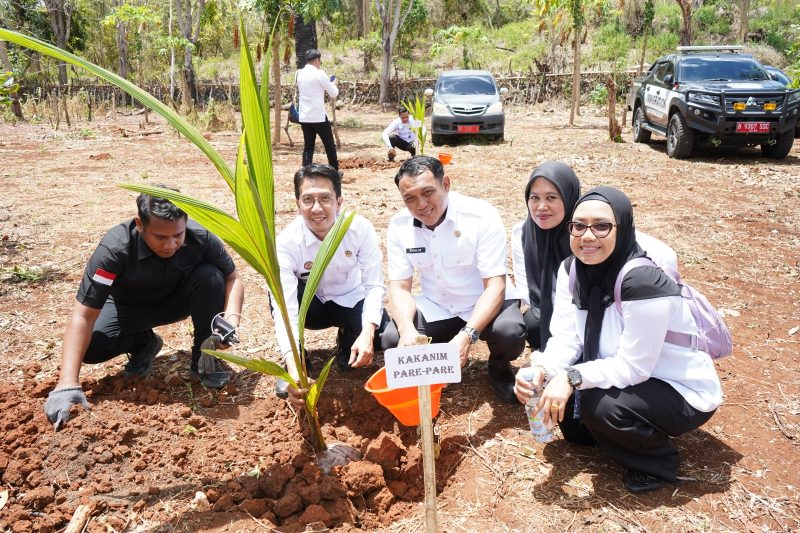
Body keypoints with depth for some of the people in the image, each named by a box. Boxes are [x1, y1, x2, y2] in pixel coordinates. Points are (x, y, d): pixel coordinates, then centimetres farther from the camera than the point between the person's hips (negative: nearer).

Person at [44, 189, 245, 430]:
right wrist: (67, 383, -44)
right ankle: (144, 343, 6)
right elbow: (83, 316, -35)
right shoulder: (114, 249, -36)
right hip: (130, 307, -1)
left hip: (179, 300, 1)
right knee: (91, 348, -28)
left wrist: (232, 319, -34)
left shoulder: (200, 237, -30)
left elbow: (232, 278, -14)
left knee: (210, 276, -29)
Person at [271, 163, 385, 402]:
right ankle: (296, 361, -8)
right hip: (311, 307, 0)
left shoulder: (360, 228, -23)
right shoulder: (287, 242, -27)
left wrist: (367, 333, -38)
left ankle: (347, 339, 8)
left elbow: (374, 286, -20)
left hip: (350, 302, 1)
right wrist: (293, 366, -49)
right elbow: (284, 307, -35)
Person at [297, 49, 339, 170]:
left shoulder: (299, 73, 9)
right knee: (330, 145, 9)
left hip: (304, 117, 6)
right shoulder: (319, 74, -10)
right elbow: (334, 94, -5)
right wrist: (333, 84, 16)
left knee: (308, 146, 9)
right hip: (319, 117, -6)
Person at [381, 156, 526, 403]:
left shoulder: (482, 216, -22)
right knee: (392, 340, -20)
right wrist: (407, 329, -32)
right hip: (435, 308, 3)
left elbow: (495, 286, -25)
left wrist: (466, 336, -41)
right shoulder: (398, 226, -10)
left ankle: (499, 369, 5)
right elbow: (399, 286, -9)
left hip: (485, 305, -3)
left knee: (510, 333, -34)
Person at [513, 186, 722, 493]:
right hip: (625, 376, 7)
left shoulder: (642, 281, -31)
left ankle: (659, 461, 0)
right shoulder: (572, 269, -9)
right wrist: (542, 371, -30)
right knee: (555, 383, -8)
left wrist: (573, 377, -37)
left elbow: (633, 367, -28)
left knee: (600, 405, -28)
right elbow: (566, 338, -11)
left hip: (684, 393, -7)